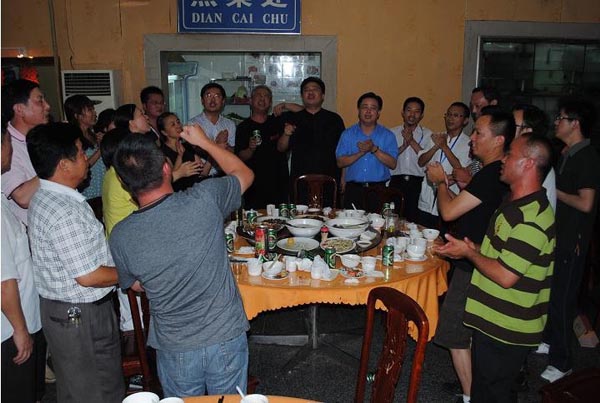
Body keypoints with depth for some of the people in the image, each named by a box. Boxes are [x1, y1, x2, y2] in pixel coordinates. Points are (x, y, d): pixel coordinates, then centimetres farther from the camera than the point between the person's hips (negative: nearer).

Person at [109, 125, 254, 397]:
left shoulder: (120, 237, -15)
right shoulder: (205, 199, -21)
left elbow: (135, 285, 5)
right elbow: (245, 174, 0)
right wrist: (204, 142, 9)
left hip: (174, 349, 1)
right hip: (226, 337, 0)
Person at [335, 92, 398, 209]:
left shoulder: (388, 135, 6)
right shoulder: (347, 134, 8)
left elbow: (392, 164, -4)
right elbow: (340, 163, -1)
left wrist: (374, 149, -15)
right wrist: (361, 153, -14)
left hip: (378, 190, 0)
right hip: (353, 189, 1)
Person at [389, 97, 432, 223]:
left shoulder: (427, 134, 7)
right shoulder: (393, 132, 12)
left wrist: (412, 141, -8)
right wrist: (403, 147, -9)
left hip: (417, 184, -1)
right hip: (396, 182, 1)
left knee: (414, 221, -4)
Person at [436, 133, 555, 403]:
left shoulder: (532, 218, -25)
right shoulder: (515, 204, 10)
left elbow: (505, 276, -28)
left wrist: (469, 252, -14)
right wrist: (473, 248, 4)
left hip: (505, 330, -10)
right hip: (493, 321, 10)